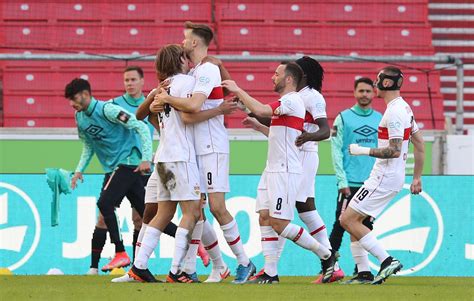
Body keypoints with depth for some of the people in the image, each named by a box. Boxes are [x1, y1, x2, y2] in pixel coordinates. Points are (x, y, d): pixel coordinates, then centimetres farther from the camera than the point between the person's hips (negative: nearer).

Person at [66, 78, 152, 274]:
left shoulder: (107, 110, -16)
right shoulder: (80, 118, 9)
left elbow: (141, 128, -17)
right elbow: (88, 146, 25)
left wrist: (146, 158, -22)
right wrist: (79, 170, 12)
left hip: (129, 161, -8)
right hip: (112, 168, 8)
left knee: (104, 203, -19)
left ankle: (121, 253, -17)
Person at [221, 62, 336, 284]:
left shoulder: (291, 100, -14)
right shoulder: (285, 103, 19)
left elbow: (260, 110, -27)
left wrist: (238, 91, -16)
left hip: (285, 171, -10)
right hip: (272, 169, 10)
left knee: (279, 223, -11)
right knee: (264, 218, 2)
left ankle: (325, 255, 0)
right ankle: (270, 273, 1)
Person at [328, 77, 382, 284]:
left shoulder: (380, 119, 11)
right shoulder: (343, 118, 1)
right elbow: (336, 152, -3)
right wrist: (342, 181, -11)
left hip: (373, 184, 3)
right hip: (350, 182, -3)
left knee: (364, 226, 7)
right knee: (341, 225, -6)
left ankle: (363, 271, 11)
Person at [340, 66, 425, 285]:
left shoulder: (394, 112, -17)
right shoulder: (404, 108, 14)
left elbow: (394, 151, -24)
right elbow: (420, 145, 18)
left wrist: (363, 150, -16)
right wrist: (417, 178, 22)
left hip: (385, 177, -10)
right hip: (389, 177, 10)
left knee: (348, 219, -11)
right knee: (354, 220, 14)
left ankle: (387, 261, -16)